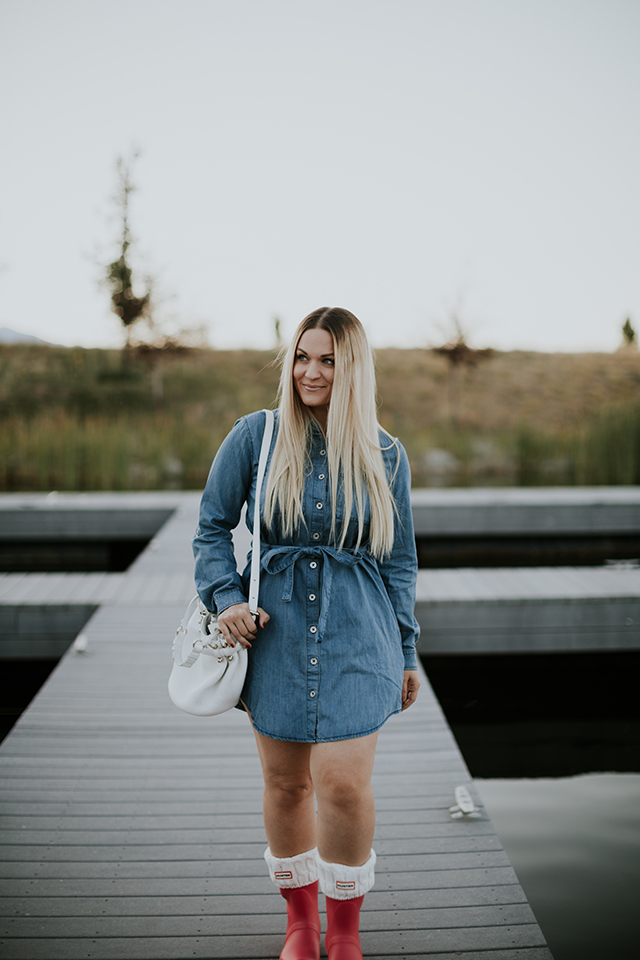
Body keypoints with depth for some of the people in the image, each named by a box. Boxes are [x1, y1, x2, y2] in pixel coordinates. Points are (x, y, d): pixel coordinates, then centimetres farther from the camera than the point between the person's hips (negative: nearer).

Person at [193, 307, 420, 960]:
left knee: (343, 785, -7)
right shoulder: (254, 437, -1)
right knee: (286, 784, 10)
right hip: (274, 631, 1)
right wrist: (226, 598, -10)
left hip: (357, 635, 0)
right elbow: (212, 526, 5)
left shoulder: (384, 455, 2)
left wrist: (406, 654, 10)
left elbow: (399, 561, 9)